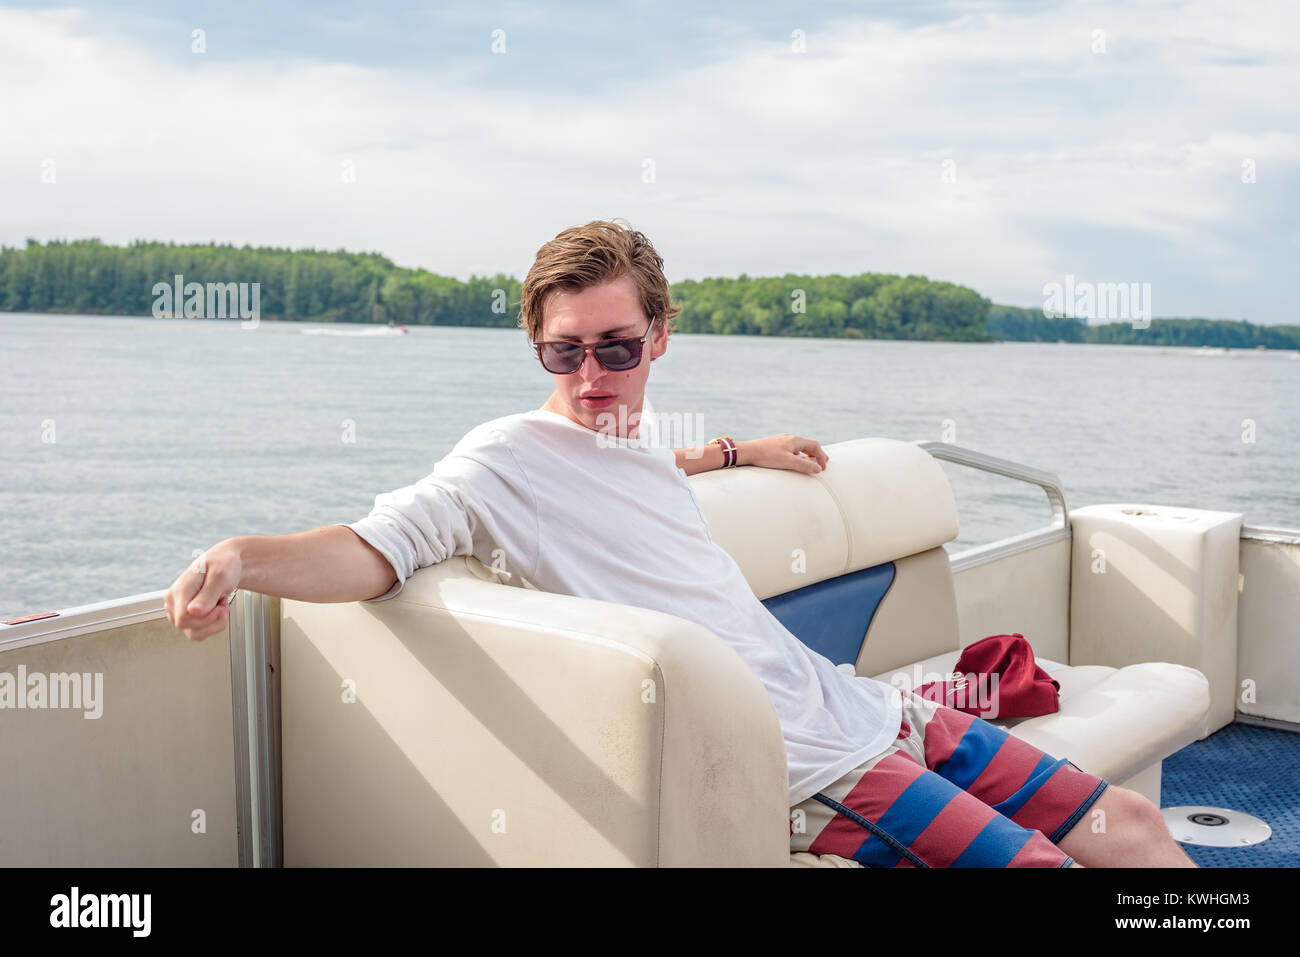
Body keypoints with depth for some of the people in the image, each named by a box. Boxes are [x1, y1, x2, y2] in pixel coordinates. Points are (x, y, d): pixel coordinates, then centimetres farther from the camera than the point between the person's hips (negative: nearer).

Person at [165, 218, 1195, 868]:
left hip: (858, 704, 9)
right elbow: (374, 550, -24)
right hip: (810, 769, -9)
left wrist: (737, 450, 39)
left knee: (1128, 823, 12)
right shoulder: (508, 457, -11)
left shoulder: (635, 423, 11)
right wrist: (243, 554, -41)